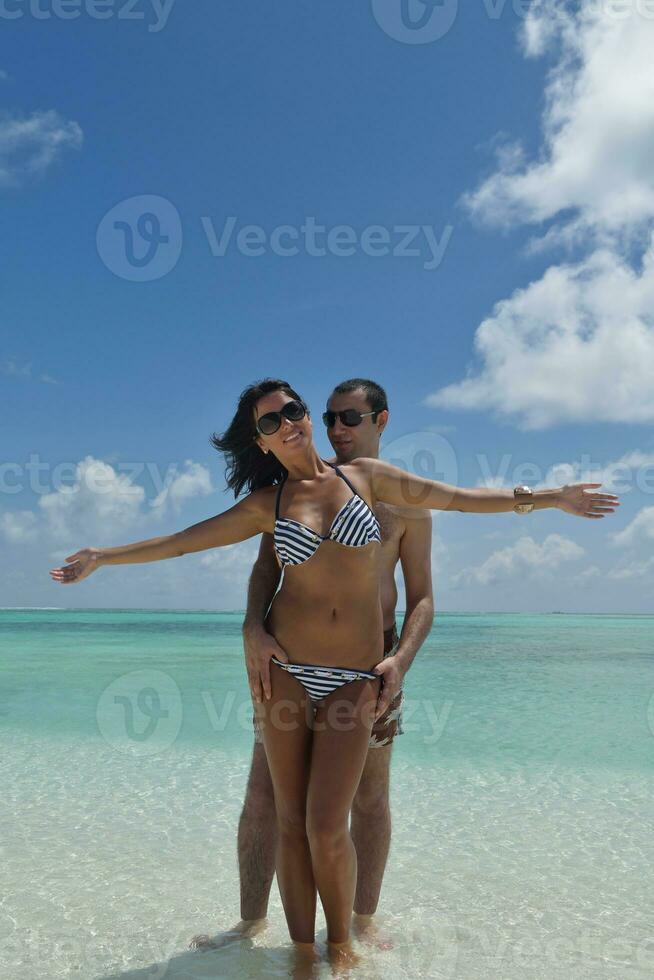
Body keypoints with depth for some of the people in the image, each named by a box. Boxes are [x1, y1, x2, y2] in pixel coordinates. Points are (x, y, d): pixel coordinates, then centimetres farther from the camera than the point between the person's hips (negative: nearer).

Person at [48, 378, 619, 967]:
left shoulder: (365, 476, 5)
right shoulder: (266, 504, 5)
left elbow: (458, 497, 7)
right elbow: (182, 541, 10)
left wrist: (551, 498, 8)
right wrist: (103, 557, 11)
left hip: (354, 678, -1)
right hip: (286, 670, 1)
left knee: (326, 827, -6)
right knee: (291, 822, 5)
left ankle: (341, 942, 20)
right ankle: (302, 950, 22)